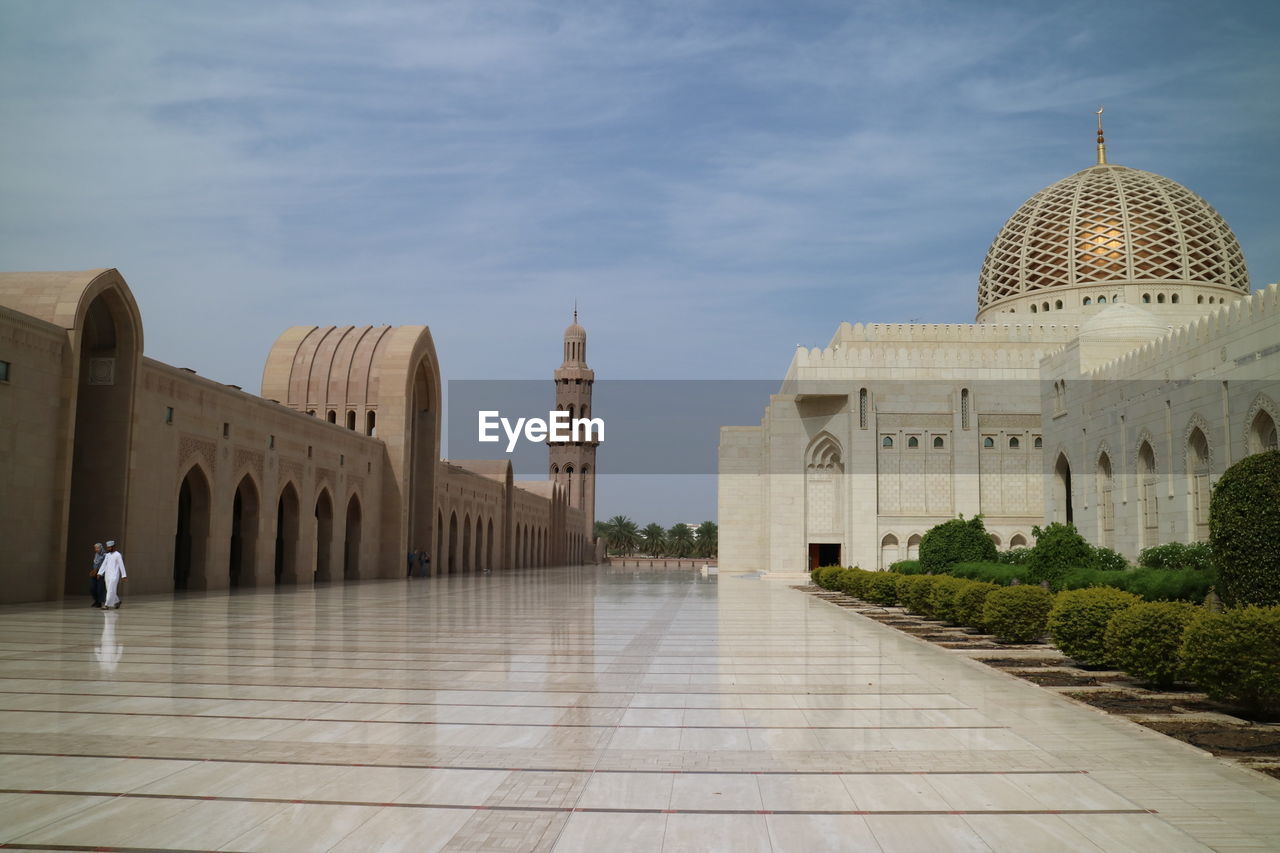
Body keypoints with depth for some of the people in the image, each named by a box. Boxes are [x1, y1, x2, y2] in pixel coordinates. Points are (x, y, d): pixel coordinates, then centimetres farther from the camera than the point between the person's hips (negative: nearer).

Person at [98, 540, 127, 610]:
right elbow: (103, 565, 10)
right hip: (107, 575, 7)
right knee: (110, 590, 10)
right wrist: (99, 573, 0)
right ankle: (117, 602, 29)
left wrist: (124, 575, -12)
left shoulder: (118, 555, -8)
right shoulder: (108, 555, 13)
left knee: (111, 590, -12)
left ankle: (107, 605, -13)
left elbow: (121, 566, -10)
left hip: (114, 575, -7)